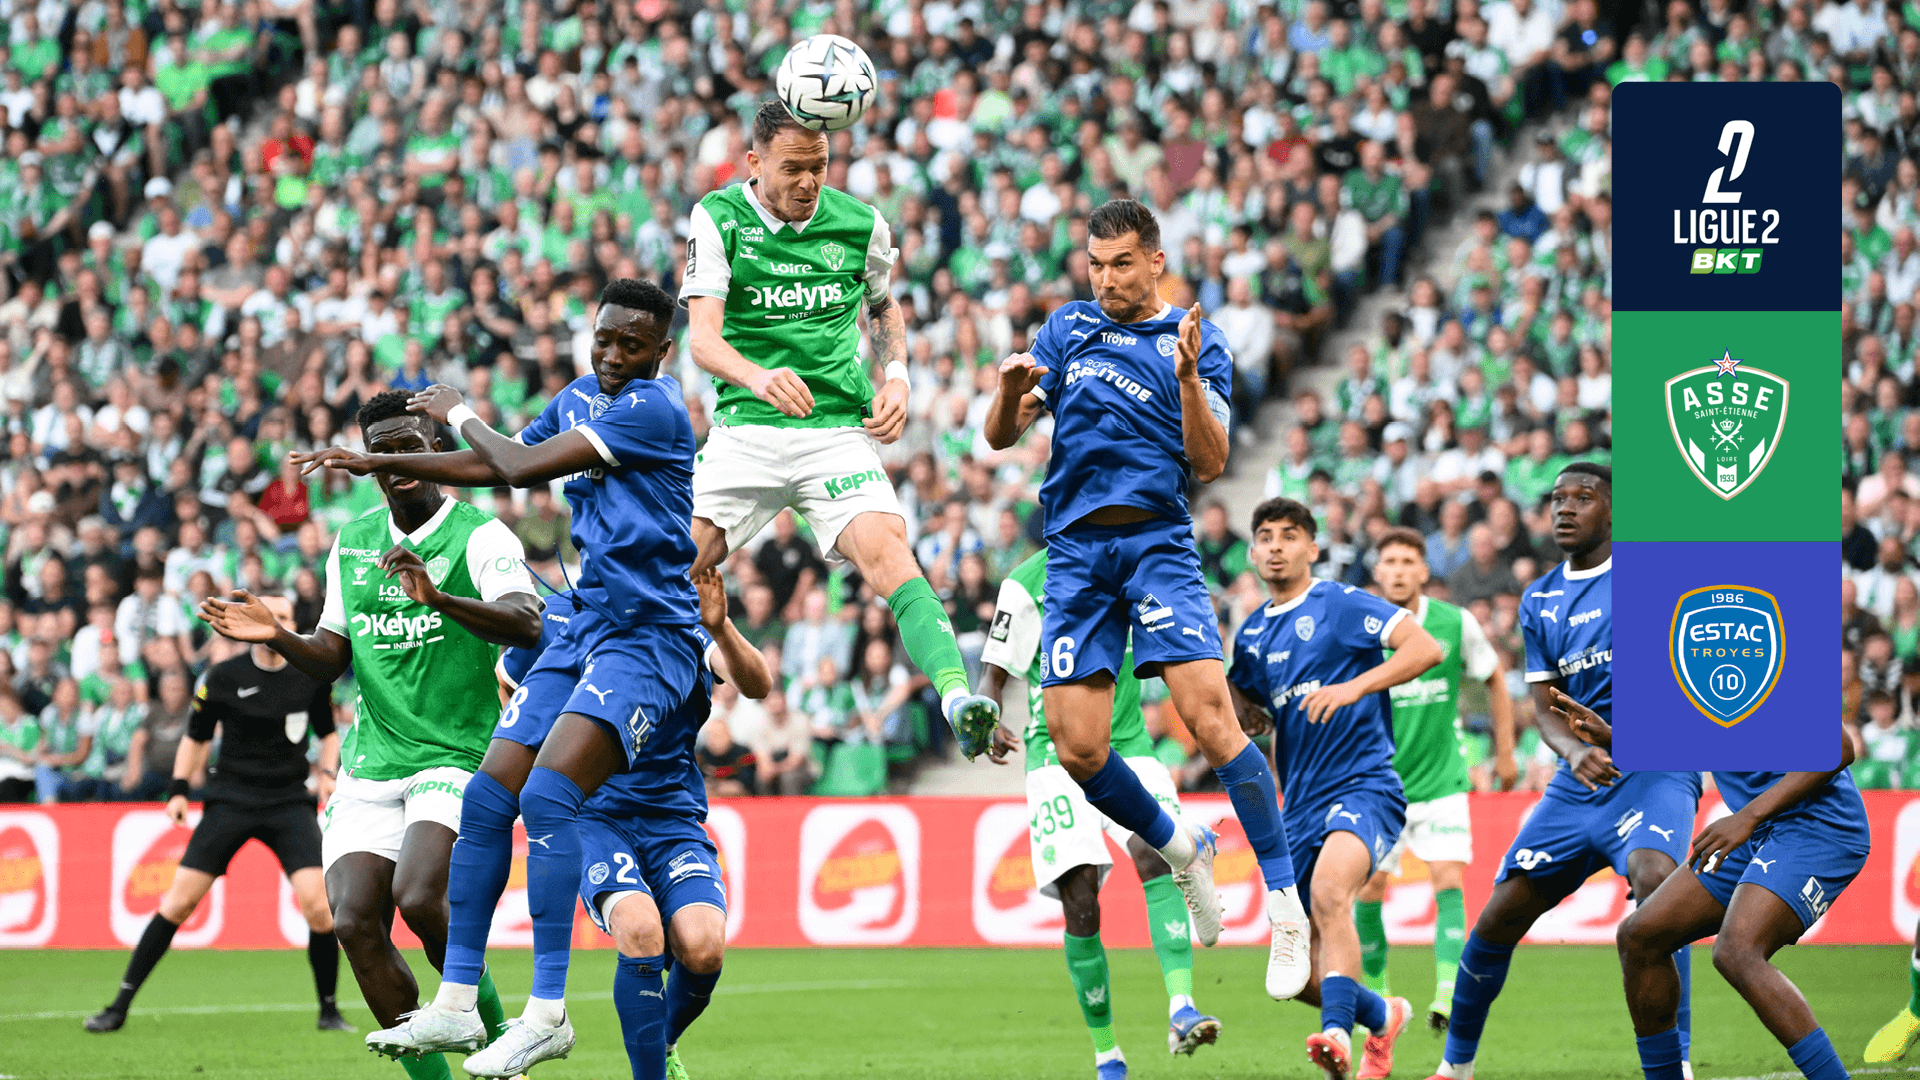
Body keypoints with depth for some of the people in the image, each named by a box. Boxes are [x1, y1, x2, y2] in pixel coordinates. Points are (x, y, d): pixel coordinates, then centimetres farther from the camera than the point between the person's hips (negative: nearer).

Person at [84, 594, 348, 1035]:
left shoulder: (311, 676, 2)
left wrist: (328, 772, 0)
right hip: (230, 797, -1)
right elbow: (197, 738, 10)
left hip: (289, 800, 1)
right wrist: (179, 788, -1)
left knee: (317, 903, -17)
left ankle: (329, 1010, 2)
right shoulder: (223, 678, -2)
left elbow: (327, 733, 17)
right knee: (179, 900, -7)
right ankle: (120, 1007, 1)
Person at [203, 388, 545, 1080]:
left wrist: (438, 598, -38)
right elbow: (332, 656, 20)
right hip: (371, 767, 5)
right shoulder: (352, 542, 13)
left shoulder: (480, 536, -6)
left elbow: (527, 625, -23)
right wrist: (275, 637, -1)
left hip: (459, 757, -5)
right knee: (355, 919, -12)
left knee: (418, 897, -27)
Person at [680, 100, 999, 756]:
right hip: (745, 430, 0)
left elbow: (884, 307, 24)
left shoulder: (861, 224, 3)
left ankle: (957, 701, -38)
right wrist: (757, 377, -35)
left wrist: (896, 375, 5)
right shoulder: (718, 219, -4)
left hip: (840, 429, 0)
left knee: (885, 554, -24)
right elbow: (702, 336, -15)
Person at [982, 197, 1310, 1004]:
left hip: (1157, 539, -3)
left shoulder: (1195, 342, 5)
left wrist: (1188, 378, -18)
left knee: (1209, 713, -20)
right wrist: (1011, 388, -10)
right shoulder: (1068, 327, 14)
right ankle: (1181, 851, 23)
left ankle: (1286, 905, -15)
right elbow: (1000, 437, 13)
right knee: (1078, 750, -5)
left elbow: (1211, 464, -3)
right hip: (1075, 550, 3)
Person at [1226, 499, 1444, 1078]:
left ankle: (1338, 1032, -48)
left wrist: (1356, 686, -25)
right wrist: (1243, 715, 6)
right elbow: (1249, 713, 31)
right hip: (1300, 807, 7)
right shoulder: (1251, 636, 17)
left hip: (1363, 787, -7)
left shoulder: (1342, 605, -3)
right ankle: (1382, 1017, 32)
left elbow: (1426, 647, -14)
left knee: (1329, 890, -36)